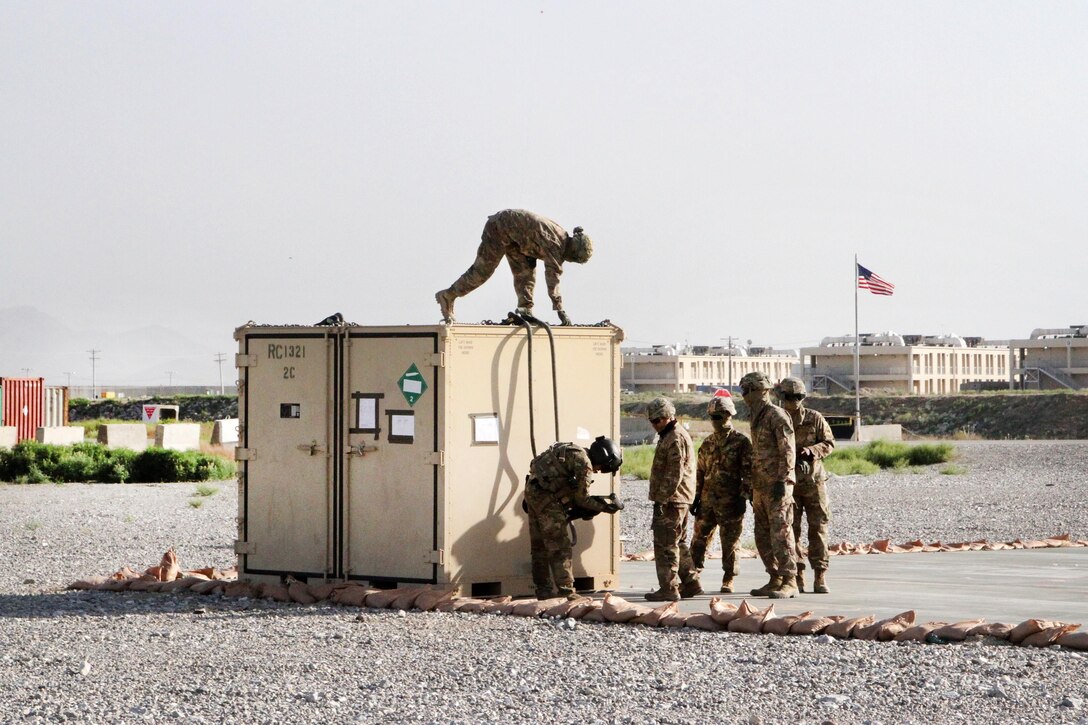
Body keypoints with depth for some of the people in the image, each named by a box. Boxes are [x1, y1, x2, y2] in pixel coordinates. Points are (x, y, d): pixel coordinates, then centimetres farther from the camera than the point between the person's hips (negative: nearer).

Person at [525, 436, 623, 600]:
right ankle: (567, 592, -6)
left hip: (532, 491, 10)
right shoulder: (584, 463, -12)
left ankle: (542, 592, 19)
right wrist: (605, 507, 5)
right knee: (560, 548, -5)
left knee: (539, 546, 13)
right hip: (545, 497, -10)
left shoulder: (573, 452, 18)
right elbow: (582, 498, -6)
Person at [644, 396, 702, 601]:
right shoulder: (669, 436, 19)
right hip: (678, 500, 11)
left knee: (666, 544, -8)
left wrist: (662, 498, -21)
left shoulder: (676, 438, -15)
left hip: (671, 500, -11)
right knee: (678, 543, 17)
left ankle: (668, 589, -7)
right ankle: (690, 583, 22)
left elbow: (675, 474, -21)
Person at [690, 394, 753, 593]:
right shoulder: (707, 443, 12)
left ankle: (728, 581, 9)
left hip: (730, 502, -5)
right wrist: (696, 497, 12)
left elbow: (748, 472, -6)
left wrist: (743, 497, -13)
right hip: (707, 500, 5)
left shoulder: (741, 442, -4)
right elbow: (700, 472, 17)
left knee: (730, 543, 1)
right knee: (698, 539, 4)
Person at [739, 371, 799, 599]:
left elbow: (788, 451, -16)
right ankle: (776, 580, 16)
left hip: (777, 486, -10)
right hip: (761, 486, 10)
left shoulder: (777, 416, -10)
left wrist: (781, 480, -21)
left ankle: (789, 582, -10)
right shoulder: (757, 418, 19)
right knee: (763, 536, 10)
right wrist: (752, 486, 21)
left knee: (781, 533, -11)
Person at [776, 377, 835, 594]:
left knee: (818, 527, -2)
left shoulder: (815, 419, 2)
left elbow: (829, 443, 3)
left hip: (813, 480, -1)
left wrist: (811, 451, -14)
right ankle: (797, 577, 6)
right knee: (791, 529, 1)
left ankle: (820, 577, 1)